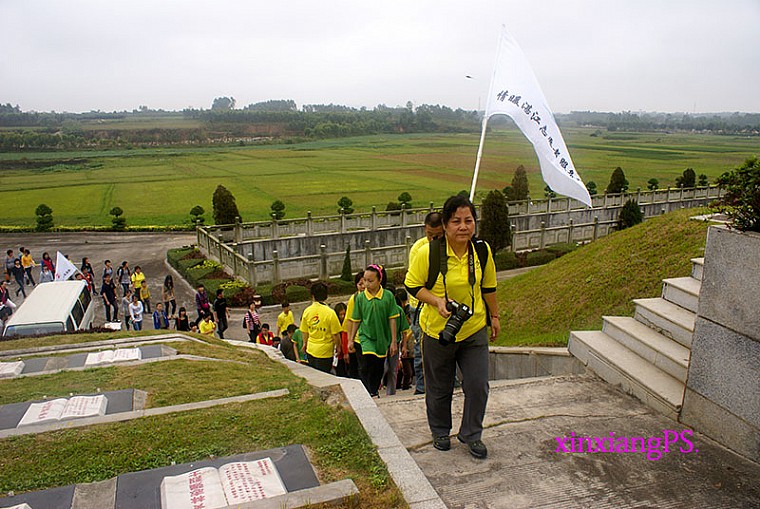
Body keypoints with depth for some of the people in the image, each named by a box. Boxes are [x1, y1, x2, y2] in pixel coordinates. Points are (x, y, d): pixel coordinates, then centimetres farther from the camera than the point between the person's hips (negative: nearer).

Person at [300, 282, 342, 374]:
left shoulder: (307, 311, -3)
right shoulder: (330, 313, -16)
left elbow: (304, 331, 8)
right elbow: (335, 334, -12)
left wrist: (305, 343, 26)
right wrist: (338, 346, 6)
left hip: (311, 350, 4)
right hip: (325, 352, -4)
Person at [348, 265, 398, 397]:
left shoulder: (388, 296, -4)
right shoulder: (360, 297, -2)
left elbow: (392, 320, -1)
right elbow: (356, 320, 7)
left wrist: (393, 341, -2)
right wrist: (351, 340, 9)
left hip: (382, 338, 1)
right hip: (366, 336, -1)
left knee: (379, 369, 9)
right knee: (369, 365, -16)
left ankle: (375, 392, 25)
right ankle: (370, 393, -12)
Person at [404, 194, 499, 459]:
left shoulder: (482, 250, -7)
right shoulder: (428, 252, -19)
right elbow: (412, 285, -9)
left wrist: (495, 316, 16)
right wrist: (437, 301, -24)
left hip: (475, 330, 3)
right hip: (438, 331, -2)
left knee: (478, 385, 2)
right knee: (439, 388, 14)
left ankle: (471, 434, 27)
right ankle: (440, 432, 40)